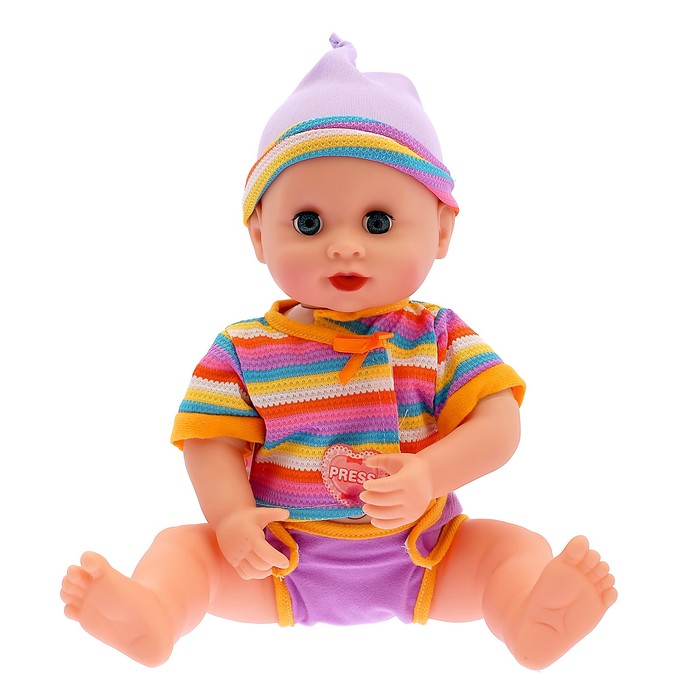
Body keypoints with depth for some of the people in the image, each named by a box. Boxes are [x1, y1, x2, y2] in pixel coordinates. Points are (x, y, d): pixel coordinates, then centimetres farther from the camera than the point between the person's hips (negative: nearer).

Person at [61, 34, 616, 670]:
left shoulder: (438, 339, -6)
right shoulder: (244, 351, -5)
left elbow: (499, 423, -11)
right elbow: (216, 443, -6)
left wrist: (428, 475, -28)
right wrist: (230, 517, -25)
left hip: (419, 558, 0)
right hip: (280, 564, 1)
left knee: (517, 546, -18)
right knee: (181, 546, -15)